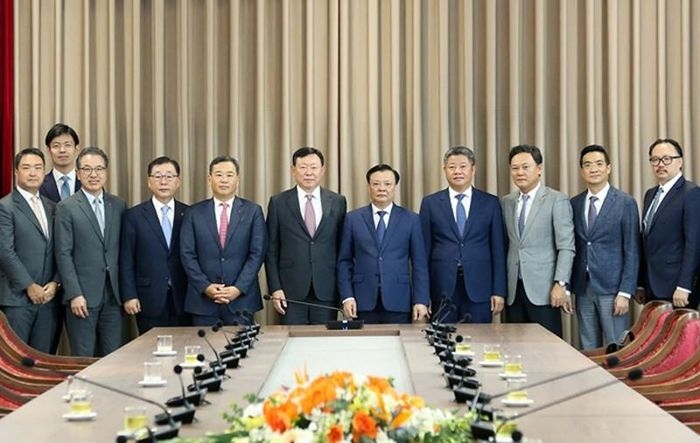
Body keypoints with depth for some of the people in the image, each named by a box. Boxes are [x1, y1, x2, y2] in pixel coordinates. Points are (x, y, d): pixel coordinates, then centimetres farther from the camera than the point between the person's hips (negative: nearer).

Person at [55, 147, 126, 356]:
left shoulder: (118, 205, 11)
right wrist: (74, 294, -12)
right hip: (83, 296, -4)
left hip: (113, 295, 4)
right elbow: (63, 254, -6)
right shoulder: (66, 207, -2)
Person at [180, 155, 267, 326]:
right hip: (203, 299, 1)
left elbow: (257, 253, -1)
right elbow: (187, 254, 2)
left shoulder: (253, 211, 5)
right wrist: (206, 287, -9)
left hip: (241, 299, -1)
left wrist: (239, 288, -10)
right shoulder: (194, 213, 7)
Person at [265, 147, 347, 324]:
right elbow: (271, 250, 3)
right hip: (291, 290, -1)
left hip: (327, 290, 1)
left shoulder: (337, 202, 7)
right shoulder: (278, 203, 4)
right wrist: (275, 288, -4)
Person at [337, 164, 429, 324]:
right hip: (363, 303, 0)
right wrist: (347, 297, -2)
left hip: (398, 303, 0)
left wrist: (421, 301, -3)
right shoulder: (353, 219, 8)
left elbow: (420, 264, 5)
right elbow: (344, 261, 8)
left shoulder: (411, 219, 6)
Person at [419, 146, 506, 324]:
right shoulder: (430, 203, 6)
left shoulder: (490, 203, 7)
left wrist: (499, 291, -1)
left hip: (479, 287, 0)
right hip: (443, 288, 0)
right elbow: (424, 250, 5)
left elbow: (498, 250, 5)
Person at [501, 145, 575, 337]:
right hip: (513, 291, 4)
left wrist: (560, 284, -14)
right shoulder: (506, 202, 13)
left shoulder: (557, 200, -2)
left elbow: (566, 247, -6)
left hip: (543, 290, -4)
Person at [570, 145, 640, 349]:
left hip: (611, 288, -4)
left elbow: (632, 252, -5)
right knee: (588, 350, 8)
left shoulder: (625, 203, -3)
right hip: (582, 288, 4)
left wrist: (625, 293, -11)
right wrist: (567, 287, 6)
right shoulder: (574, 204, 9)